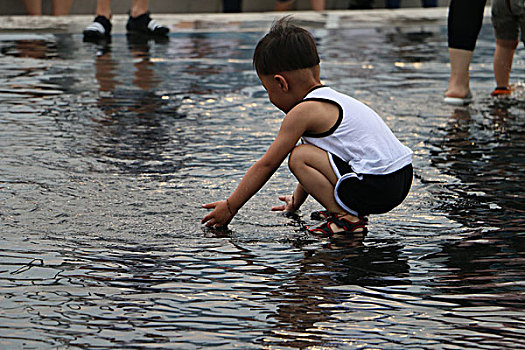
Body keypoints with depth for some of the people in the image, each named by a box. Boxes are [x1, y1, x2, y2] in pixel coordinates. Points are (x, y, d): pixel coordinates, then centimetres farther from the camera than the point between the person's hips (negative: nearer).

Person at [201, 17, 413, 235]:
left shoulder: (302, 112, -8)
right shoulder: (332, 100, 19)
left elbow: (266, 165, -3)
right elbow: (316, 162, 33)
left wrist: (230, 207, 5)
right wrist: (296, 201, 44)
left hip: (375, 188, -9)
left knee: (298, 157, -9)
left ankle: (347, 218, -8)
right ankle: (348, 209, 11)